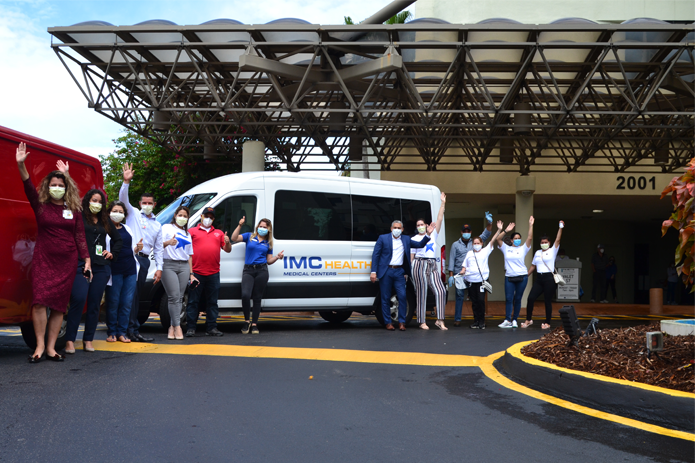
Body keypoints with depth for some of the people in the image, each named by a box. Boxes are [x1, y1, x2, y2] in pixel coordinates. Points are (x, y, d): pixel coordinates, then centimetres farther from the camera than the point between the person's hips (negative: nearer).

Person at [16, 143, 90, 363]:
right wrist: (21, 165, -23)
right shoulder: (40, 206, 6)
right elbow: (28, 186, -9)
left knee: (59, 305, 2)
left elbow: (80, 236, 9)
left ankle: (51, 347, 9)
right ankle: (39, 346, -7)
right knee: (40, 300, -15)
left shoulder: (73, 210, 9)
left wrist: (87, 260, 4)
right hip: (43, 260, -2)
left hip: (67, 262, 2)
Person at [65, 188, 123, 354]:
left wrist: (113, 253, 18)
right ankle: (70, 339, -12)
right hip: (81, 264, -5)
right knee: (78, 299, -18)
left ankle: (88, 339, 12)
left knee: (95, 303, 5)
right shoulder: (79, 218, 3)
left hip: (101, 267, 5)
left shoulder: (105, 221, 19)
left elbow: (118, 239, 32)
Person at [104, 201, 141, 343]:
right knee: (113, 302, -1)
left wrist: (138, 248, 4)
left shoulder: (128, 229, 19)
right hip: (114, 270, -5)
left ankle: (122, 332, 12)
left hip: (130, 270, 5)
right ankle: (111, 332, 11)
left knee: (127, 302, 3)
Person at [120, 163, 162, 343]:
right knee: (131, 294, -11)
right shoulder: (133, 214, 11)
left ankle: (130, 329, 9)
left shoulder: (157, 225, 20)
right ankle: (133, 330, -12)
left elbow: (159, 248, 18)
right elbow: (123, 198, -5)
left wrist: (159, 268, 10)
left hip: (144, 260, 5)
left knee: (136, 294, 6)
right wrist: (126, 182, -20)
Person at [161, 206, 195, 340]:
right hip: (169, 265, -5)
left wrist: (191, 274, 16)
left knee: (179, 298, -2)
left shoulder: (187, 234, 24)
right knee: (174, 296, -14)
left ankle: (172, 327, 1)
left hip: (184, 267, 5)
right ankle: (177, 326, -14)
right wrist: (168, 242, -24)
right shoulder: (166, 228, 9)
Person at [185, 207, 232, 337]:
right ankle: (191, 328, 4)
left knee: (212, 302, 6)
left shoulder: (219, 233, 18)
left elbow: (228, 250, 16)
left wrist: (227, 242, -6)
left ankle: (211, 327, 12)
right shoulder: (192, 231, 10)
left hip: (213, 273, 3)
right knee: (193, 301, -1)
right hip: (196, 272, -3)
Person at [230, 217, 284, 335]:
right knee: (245, 295, -19)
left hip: (261, 271, 2)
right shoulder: (249, 236, 11)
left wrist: (278, 257, -2)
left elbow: (269, 261, 16)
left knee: (257, 298, 3)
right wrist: (240, 225, -9)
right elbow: (234, 238, -3)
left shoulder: (268, 243, 16)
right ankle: (247, 320, -1)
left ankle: (254, 324, 11)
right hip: (248, 270, -1)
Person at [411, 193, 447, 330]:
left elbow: (439, 220, 8)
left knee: (441, 291, -9)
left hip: (433, 266, 3)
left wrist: (443, 204, 2)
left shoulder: (433, 235, 16)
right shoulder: (414, 239, 9)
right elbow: (411, 256, 7)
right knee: (421, 293, -4)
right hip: (420, 265, -3)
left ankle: (439, 320, -5)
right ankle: (422, 322, 1)